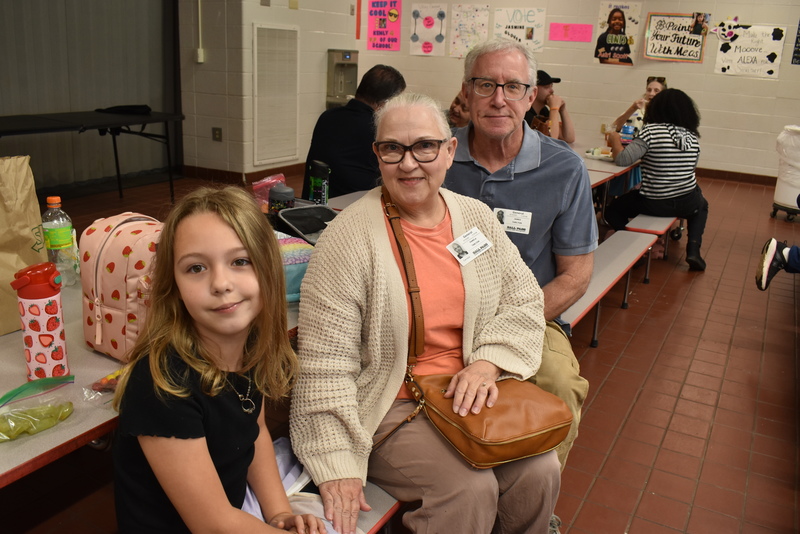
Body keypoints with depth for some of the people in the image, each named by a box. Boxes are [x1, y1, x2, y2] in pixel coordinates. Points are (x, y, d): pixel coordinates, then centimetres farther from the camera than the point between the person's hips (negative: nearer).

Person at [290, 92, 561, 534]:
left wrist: (487, 364, -10)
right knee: (471, 490, -22)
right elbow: (325, 365, -16)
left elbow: (524, 302, 8)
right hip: (387, 404, -5)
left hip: (469, 392, 5)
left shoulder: (477, 218, 4)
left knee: (540, 471, -12)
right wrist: (338, 468, -20)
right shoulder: (349, 238, -14)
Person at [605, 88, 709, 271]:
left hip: (654, 204, -4)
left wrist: (615, 140, 0)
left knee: (612, 209, 21)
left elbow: (622, 159, -20)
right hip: (688, 203, 4)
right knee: (701, 205, 39)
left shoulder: (651, 131, -15)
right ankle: (693, 250, 19)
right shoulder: (693, 137, 1)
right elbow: (688, 167, 11)